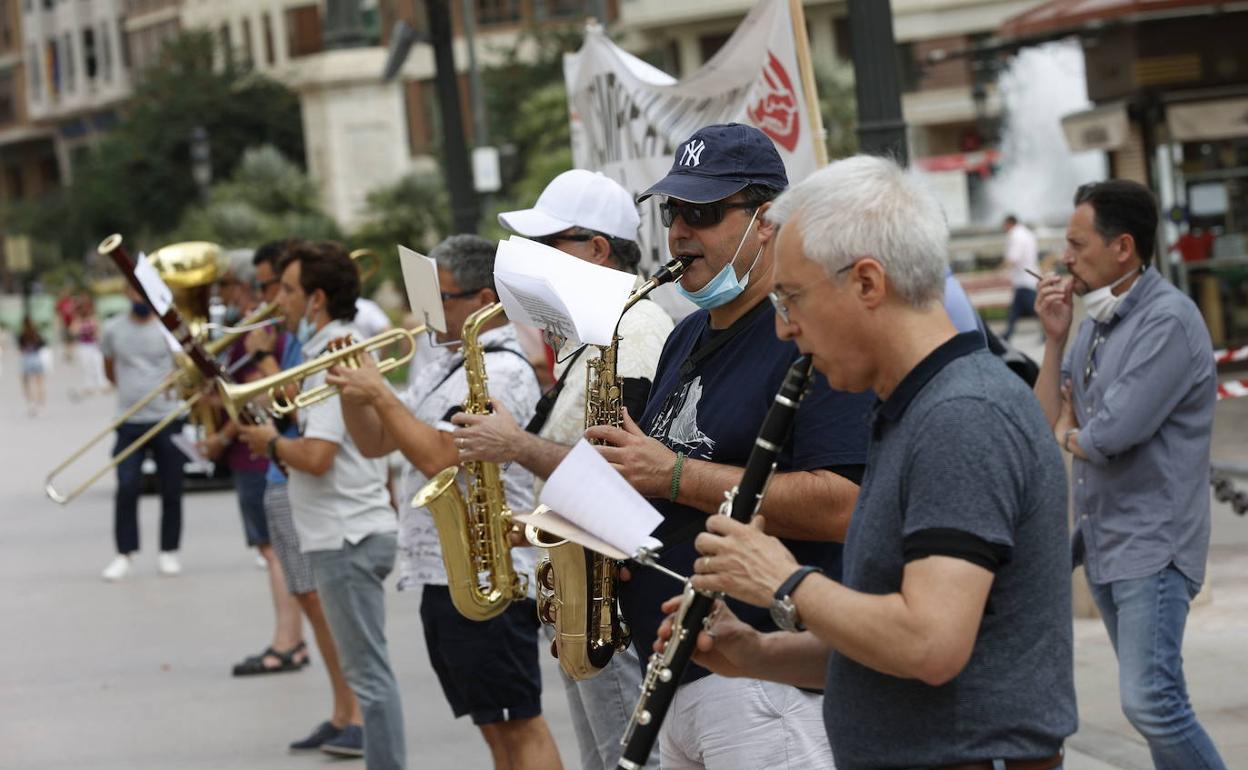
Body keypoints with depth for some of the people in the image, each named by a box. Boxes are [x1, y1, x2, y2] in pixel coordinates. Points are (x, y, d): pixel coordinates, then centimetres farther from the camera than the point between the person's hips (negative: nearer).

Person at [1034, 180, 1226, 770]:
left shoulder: (1168, 321, -16)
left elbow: (1111, 434, -22)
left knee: (1149, 702, -16)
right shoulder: (1097, 320, 11)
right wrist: (1055, 339, -2)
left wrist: (1070, 434, 0)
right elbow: (1047, 424, 9)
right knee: (1153, 696, 12)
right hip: (1101, 539, 9)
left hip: (1152, 546, -9)